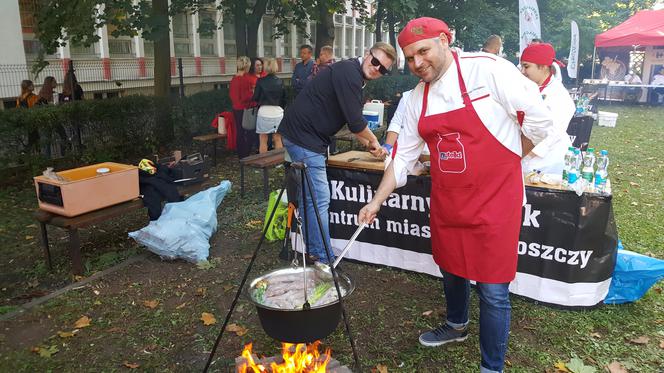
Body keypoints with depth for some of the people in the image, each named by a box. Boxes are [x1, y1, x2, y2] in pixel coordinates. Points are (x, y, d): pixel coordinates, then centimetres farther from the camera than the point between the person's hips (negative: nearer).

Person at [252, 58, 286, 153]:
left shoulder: (261, 81, -6)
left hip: (264, 112, -3)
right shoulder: (280, 82, 2)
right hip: (278, 112, 3)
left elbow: (255, 98, -3)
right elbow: (284, 98, 8)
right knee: (278, 140, 9)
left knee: (263, 140, 4)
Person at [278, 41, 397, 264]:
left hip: (300, 135, 11)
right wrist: (373, 141, 0)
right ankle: (323, 260, 1)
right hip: (304, 137, -11)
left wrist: (369, 145, 18)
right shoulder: (349, 72, -16)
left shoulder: (352, 75, 17)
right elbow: (355, 122, -18)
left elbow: (352, 121, 24)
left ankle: (310, 250, 32)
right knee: (319, 200, -8)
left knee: (309, 196, 19)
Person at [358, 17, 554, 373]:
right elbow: (403, 157, 9)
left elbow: (539, 120, -9)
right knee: (451, 269, 22)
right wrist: (376, 202, 6)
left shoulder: (488, 70, -15)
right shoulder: (417, 98, 4)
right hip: (446, 202, 6)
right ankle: (456, 325, 51)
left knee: (492, 288, 1)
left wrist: (504, 162, 3)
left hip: (494, 199, -6)